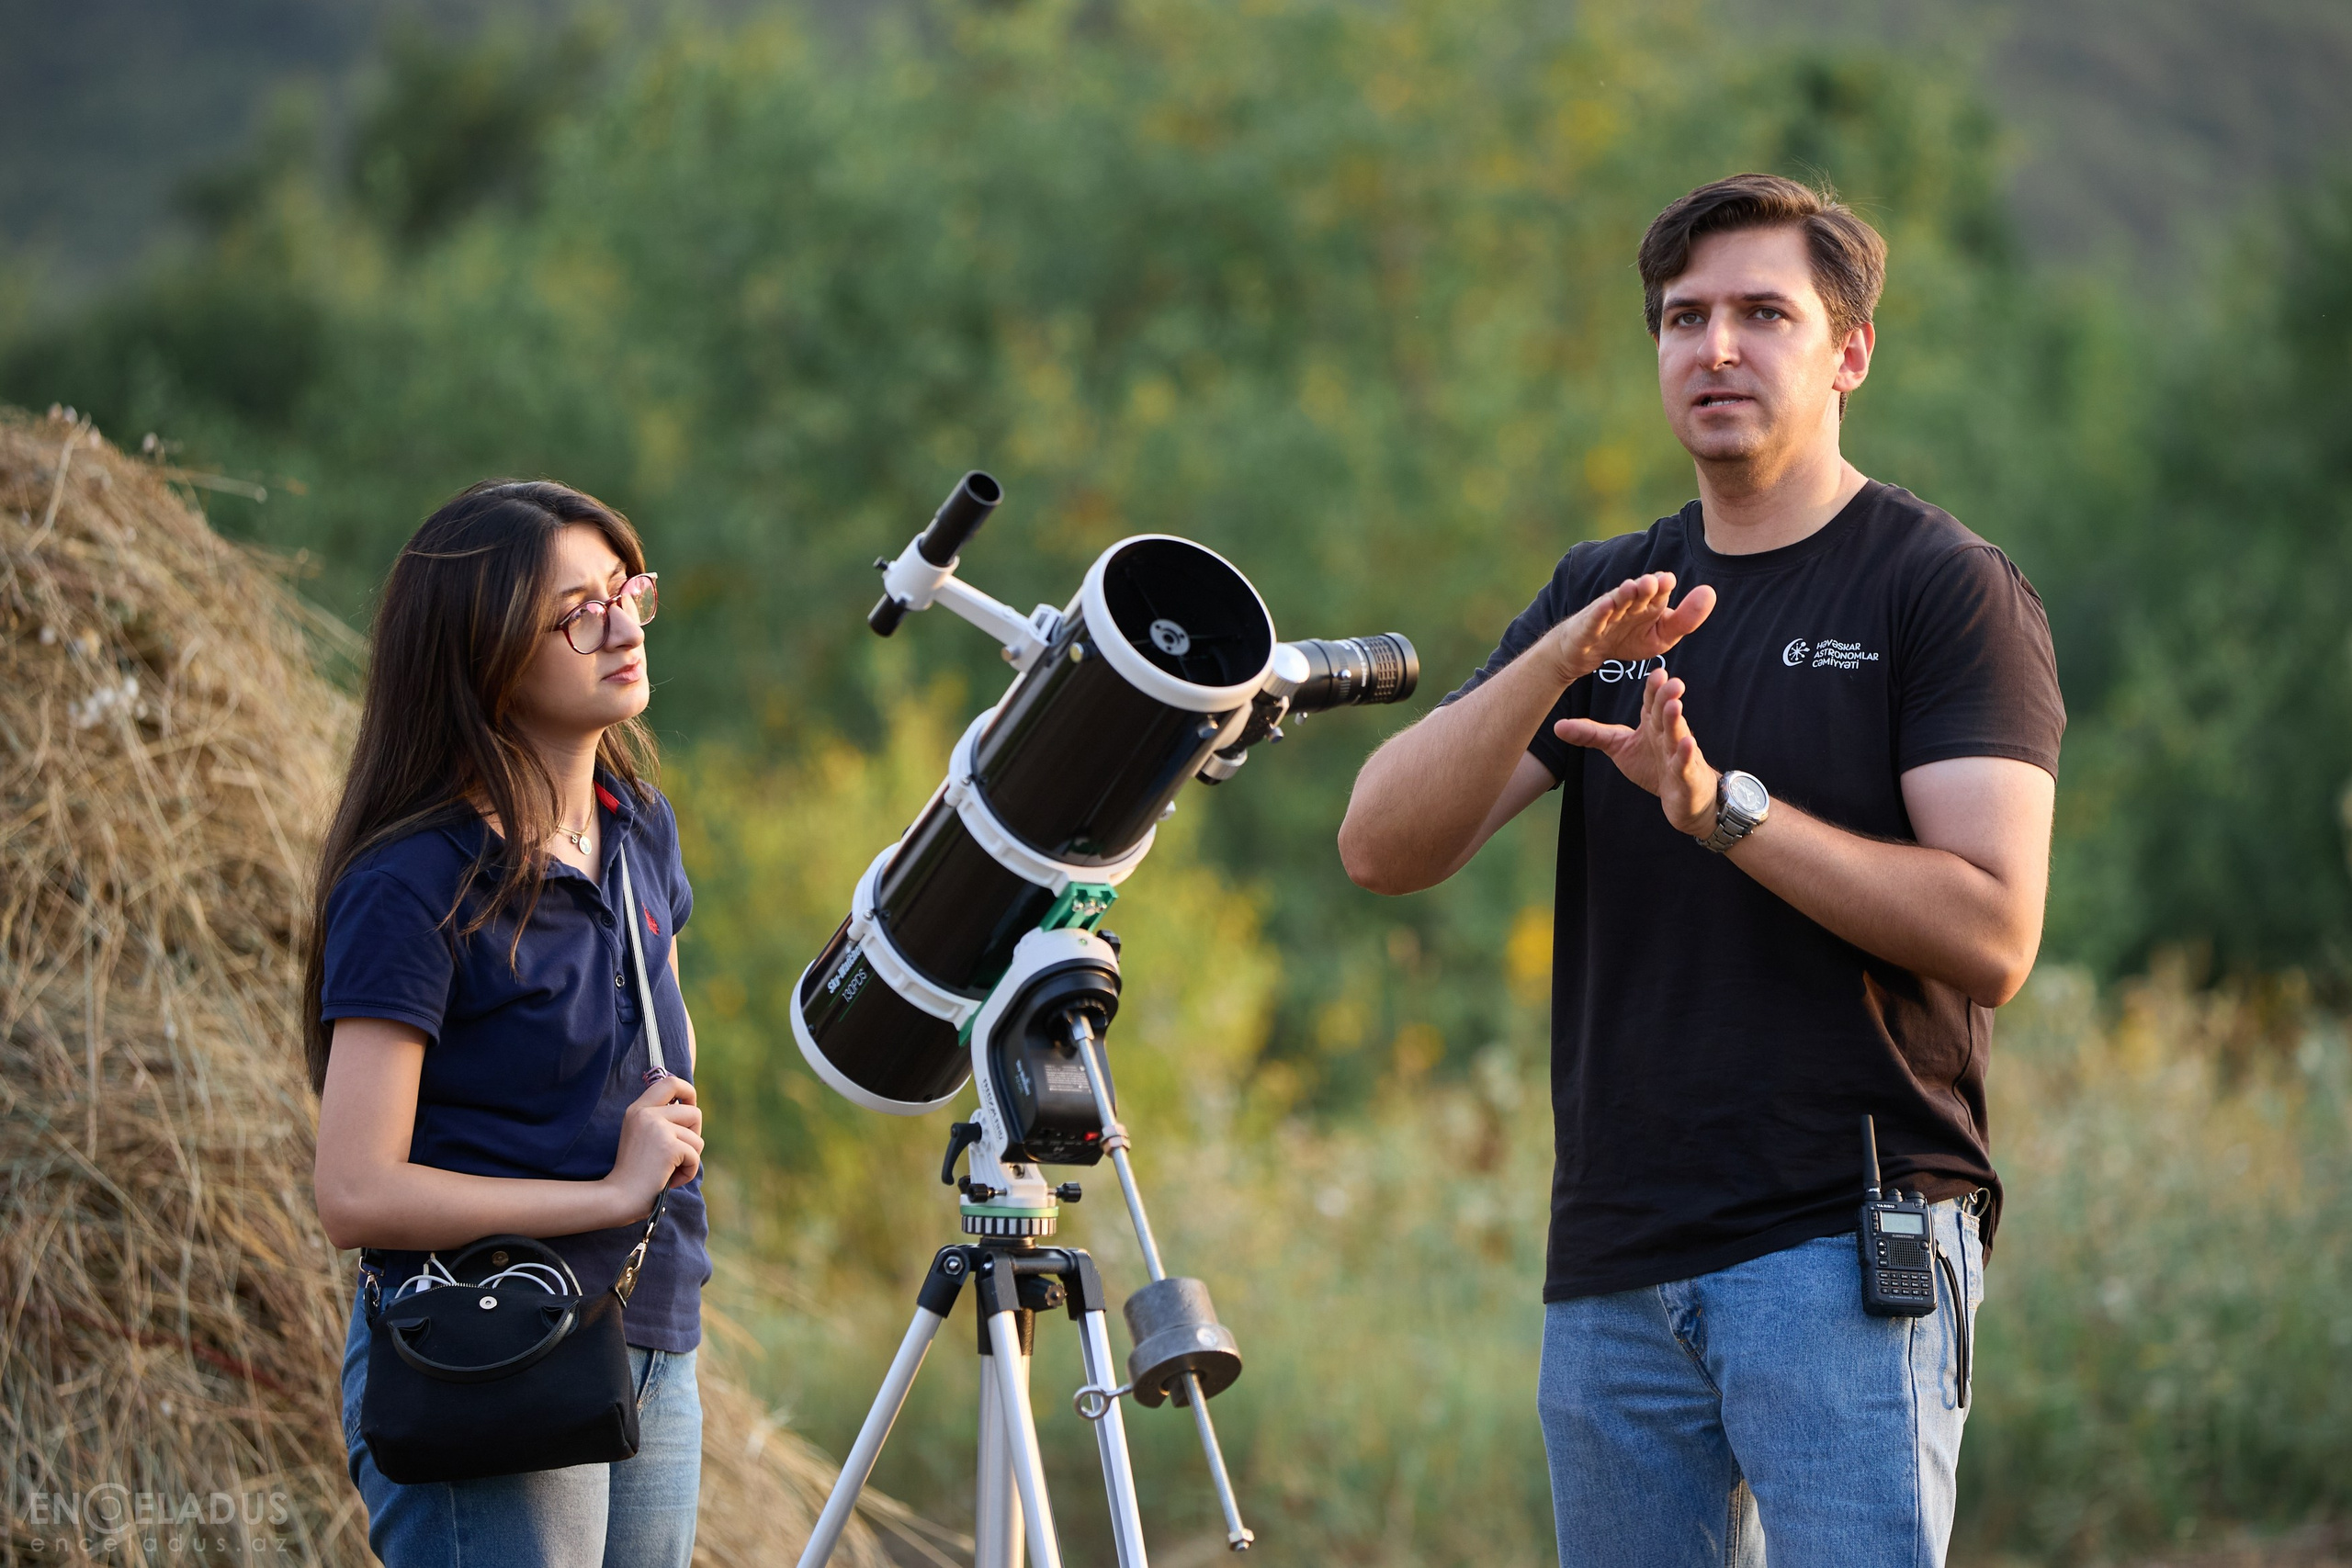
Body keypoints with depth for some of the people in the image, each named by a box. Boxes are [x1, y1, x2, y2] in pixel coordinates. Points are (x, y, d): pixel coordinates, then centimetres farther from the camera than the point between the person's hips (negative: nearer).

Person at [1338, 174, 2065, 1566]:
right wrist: (1553, 667, -14)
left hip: (1847, 1251, -6)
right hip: (1615, 1266, 6)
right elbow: (1384, 848, 3)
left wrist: (1724, 807, -20)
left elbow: (1992, 937, -12)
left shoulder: (1945, 589, -1)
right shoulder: (1603, 593, 15)